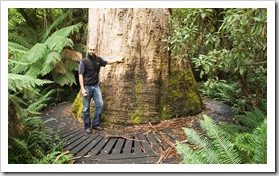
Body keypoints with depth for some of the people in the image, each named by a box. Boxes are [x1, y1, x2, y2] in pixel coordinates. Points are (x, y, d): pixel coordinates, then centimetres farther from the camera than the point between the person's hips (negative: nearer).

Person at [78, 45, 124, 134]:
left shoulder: (98, 59, 4)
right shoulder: (83, 61, -9)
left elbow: (107, 62, 24)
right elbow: (80, 75, -13)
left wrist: (117, 61, 25)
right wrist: (82, 88, -20)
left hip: (96, 86, 5)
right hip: (87, 87, -5)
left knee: (100, 104, 1)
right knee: (86, 108, 1)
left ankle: (95, 124, 13)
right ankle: (87, 126, 13)